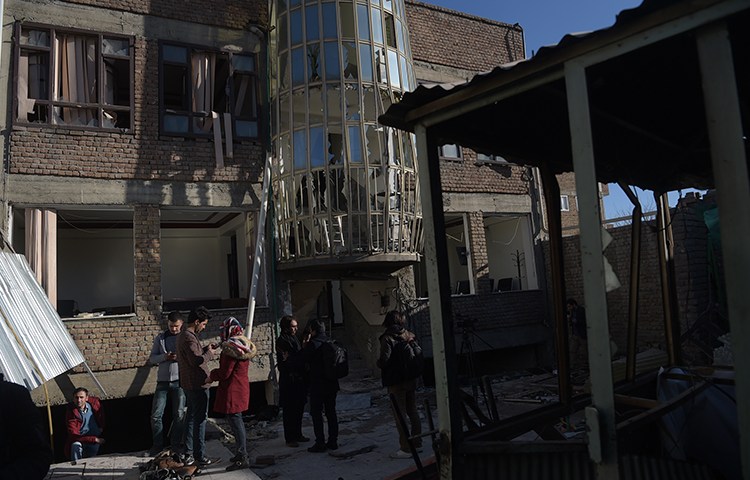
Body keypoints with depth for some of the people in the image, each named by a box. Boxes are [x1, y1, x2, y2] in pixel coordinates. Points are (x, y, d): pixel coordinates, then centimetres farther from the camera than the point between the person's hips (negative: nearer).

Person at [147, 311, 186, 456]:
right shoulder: (160, 338, 7)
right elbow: (152, 358, 5)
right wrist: (164, 357, -14)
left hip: (180, 380, -2)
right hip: (163, 381, 2)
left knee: (179, 415, 5)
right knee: (156, 415, 2)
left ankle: (176, 444, 20)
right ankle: (157, 444, 18)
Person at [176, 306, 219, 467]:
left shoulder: (182, 336, 13)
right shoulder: (190, 338, -20)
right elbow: (196, 360, -27)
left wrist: (205, 349, 10)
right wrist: (209, 354, -12)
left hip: (188, 384, 10)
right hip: (198, 384, -10)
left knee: (191, 417, 16)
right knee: (200, 419, -2)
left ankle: (188, 454, 23)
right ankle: (199, 456, 4)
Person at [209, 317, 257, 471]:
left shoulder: (230, 348, -20)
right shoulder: (244, 345, 9)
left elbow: (224, 373, -18)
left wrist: (212, 375, 0)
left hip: (232, 390, -10)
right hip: (242, 386, 10)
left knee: (235, 421, -3)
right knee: (238, 421, 20)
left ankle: (242, 458, 2)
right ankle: (242, 452, 31)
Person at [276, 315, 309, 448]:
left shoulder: (294, 338, 12)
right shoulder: (281, 341, -13)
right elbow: (286, 361, -19)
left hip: (299, 379, 8)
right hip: (288, 380, -8)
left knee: (299, 408, 14)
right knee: (289, 409, 1)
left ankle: (298, 434, 27)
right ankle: (289, 438, 11)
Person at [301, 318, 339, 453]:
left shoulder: (313, 344, -16)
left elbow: (303, 360, -8)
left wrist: (305, 346, 1)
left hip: (317, 385, -6)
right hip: (332, 384, 7)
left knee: (316, 413, 2)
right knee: (331, 412, 13)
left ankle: (320, 443, 3)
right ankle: (333, 441, 18)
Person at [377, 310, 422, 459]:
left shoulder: (387, 338, -15)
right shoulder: (410, 336, 4)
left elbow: (384, 361, -20)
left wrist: (378, 362, 0)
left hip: (396, 382, -7)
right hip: (411, 380, 7)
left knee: (400, 415, 1)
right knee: (413, 412, 16)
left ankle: (406, 448, 6)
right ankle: (417, 443, 26)